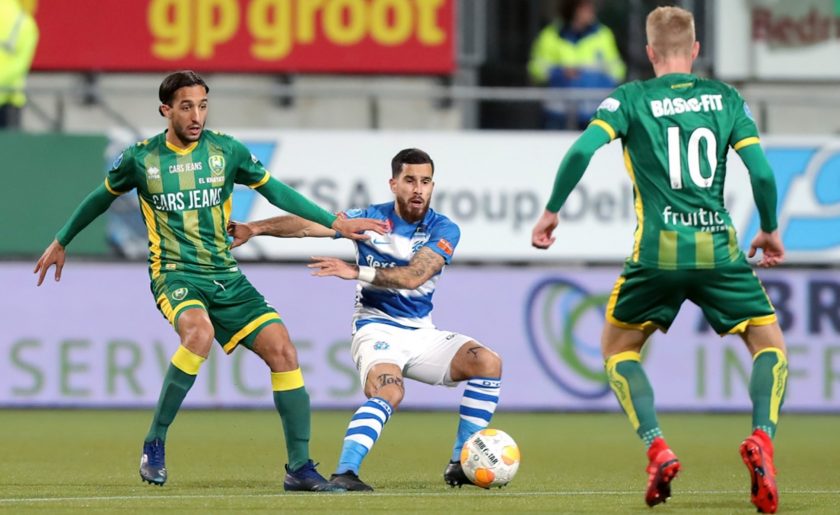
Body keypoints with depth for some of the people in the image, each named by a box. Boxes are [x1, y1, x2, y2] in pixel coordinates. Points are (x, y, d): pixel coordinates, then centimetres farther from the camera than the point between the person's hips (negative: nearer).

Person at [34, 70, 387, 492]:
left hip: (226, 277, 4)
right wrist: (61, 242, 27)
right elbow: (101, 198, 17)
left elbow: (275, 191, 10)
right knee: (200, 332, -36)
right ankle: (155, 443, -22)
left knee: (282, 349, -12)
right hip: (174, 272, -4)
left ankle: (300, 467, -3)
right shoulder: (141, 159, -1)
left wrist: (335, 223, 5)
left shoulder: (226, 151, 3)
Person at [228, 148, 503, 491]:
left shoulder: (443, 230, -2)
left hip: (422, 333, 4)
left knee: (488, 362, -15)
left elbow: (413, 276, -18)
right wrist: (255, 228, -27)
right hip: (377, 329, -4)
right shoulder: (371, 218, -2)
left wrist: (357, 272, -27)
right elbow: (312, 224, -14)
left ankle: (461, 467, -8)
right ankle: (344, 473, -40)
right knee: (389, 392, -33)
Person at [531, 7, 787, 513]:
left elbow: (582, 151, -7)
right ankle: (762, 439, -14)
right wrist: (770, 230, 19)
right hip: (719, 247, 1)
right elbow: (762, 172, 3)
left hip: (658, 252, 0)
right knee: (770, 345, 15)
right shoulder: (726, 98, 10)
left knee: (617, 348, 21)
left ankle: (657, 450, 1)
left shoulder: (631, 98, 6)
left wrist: (552, 211, 6)